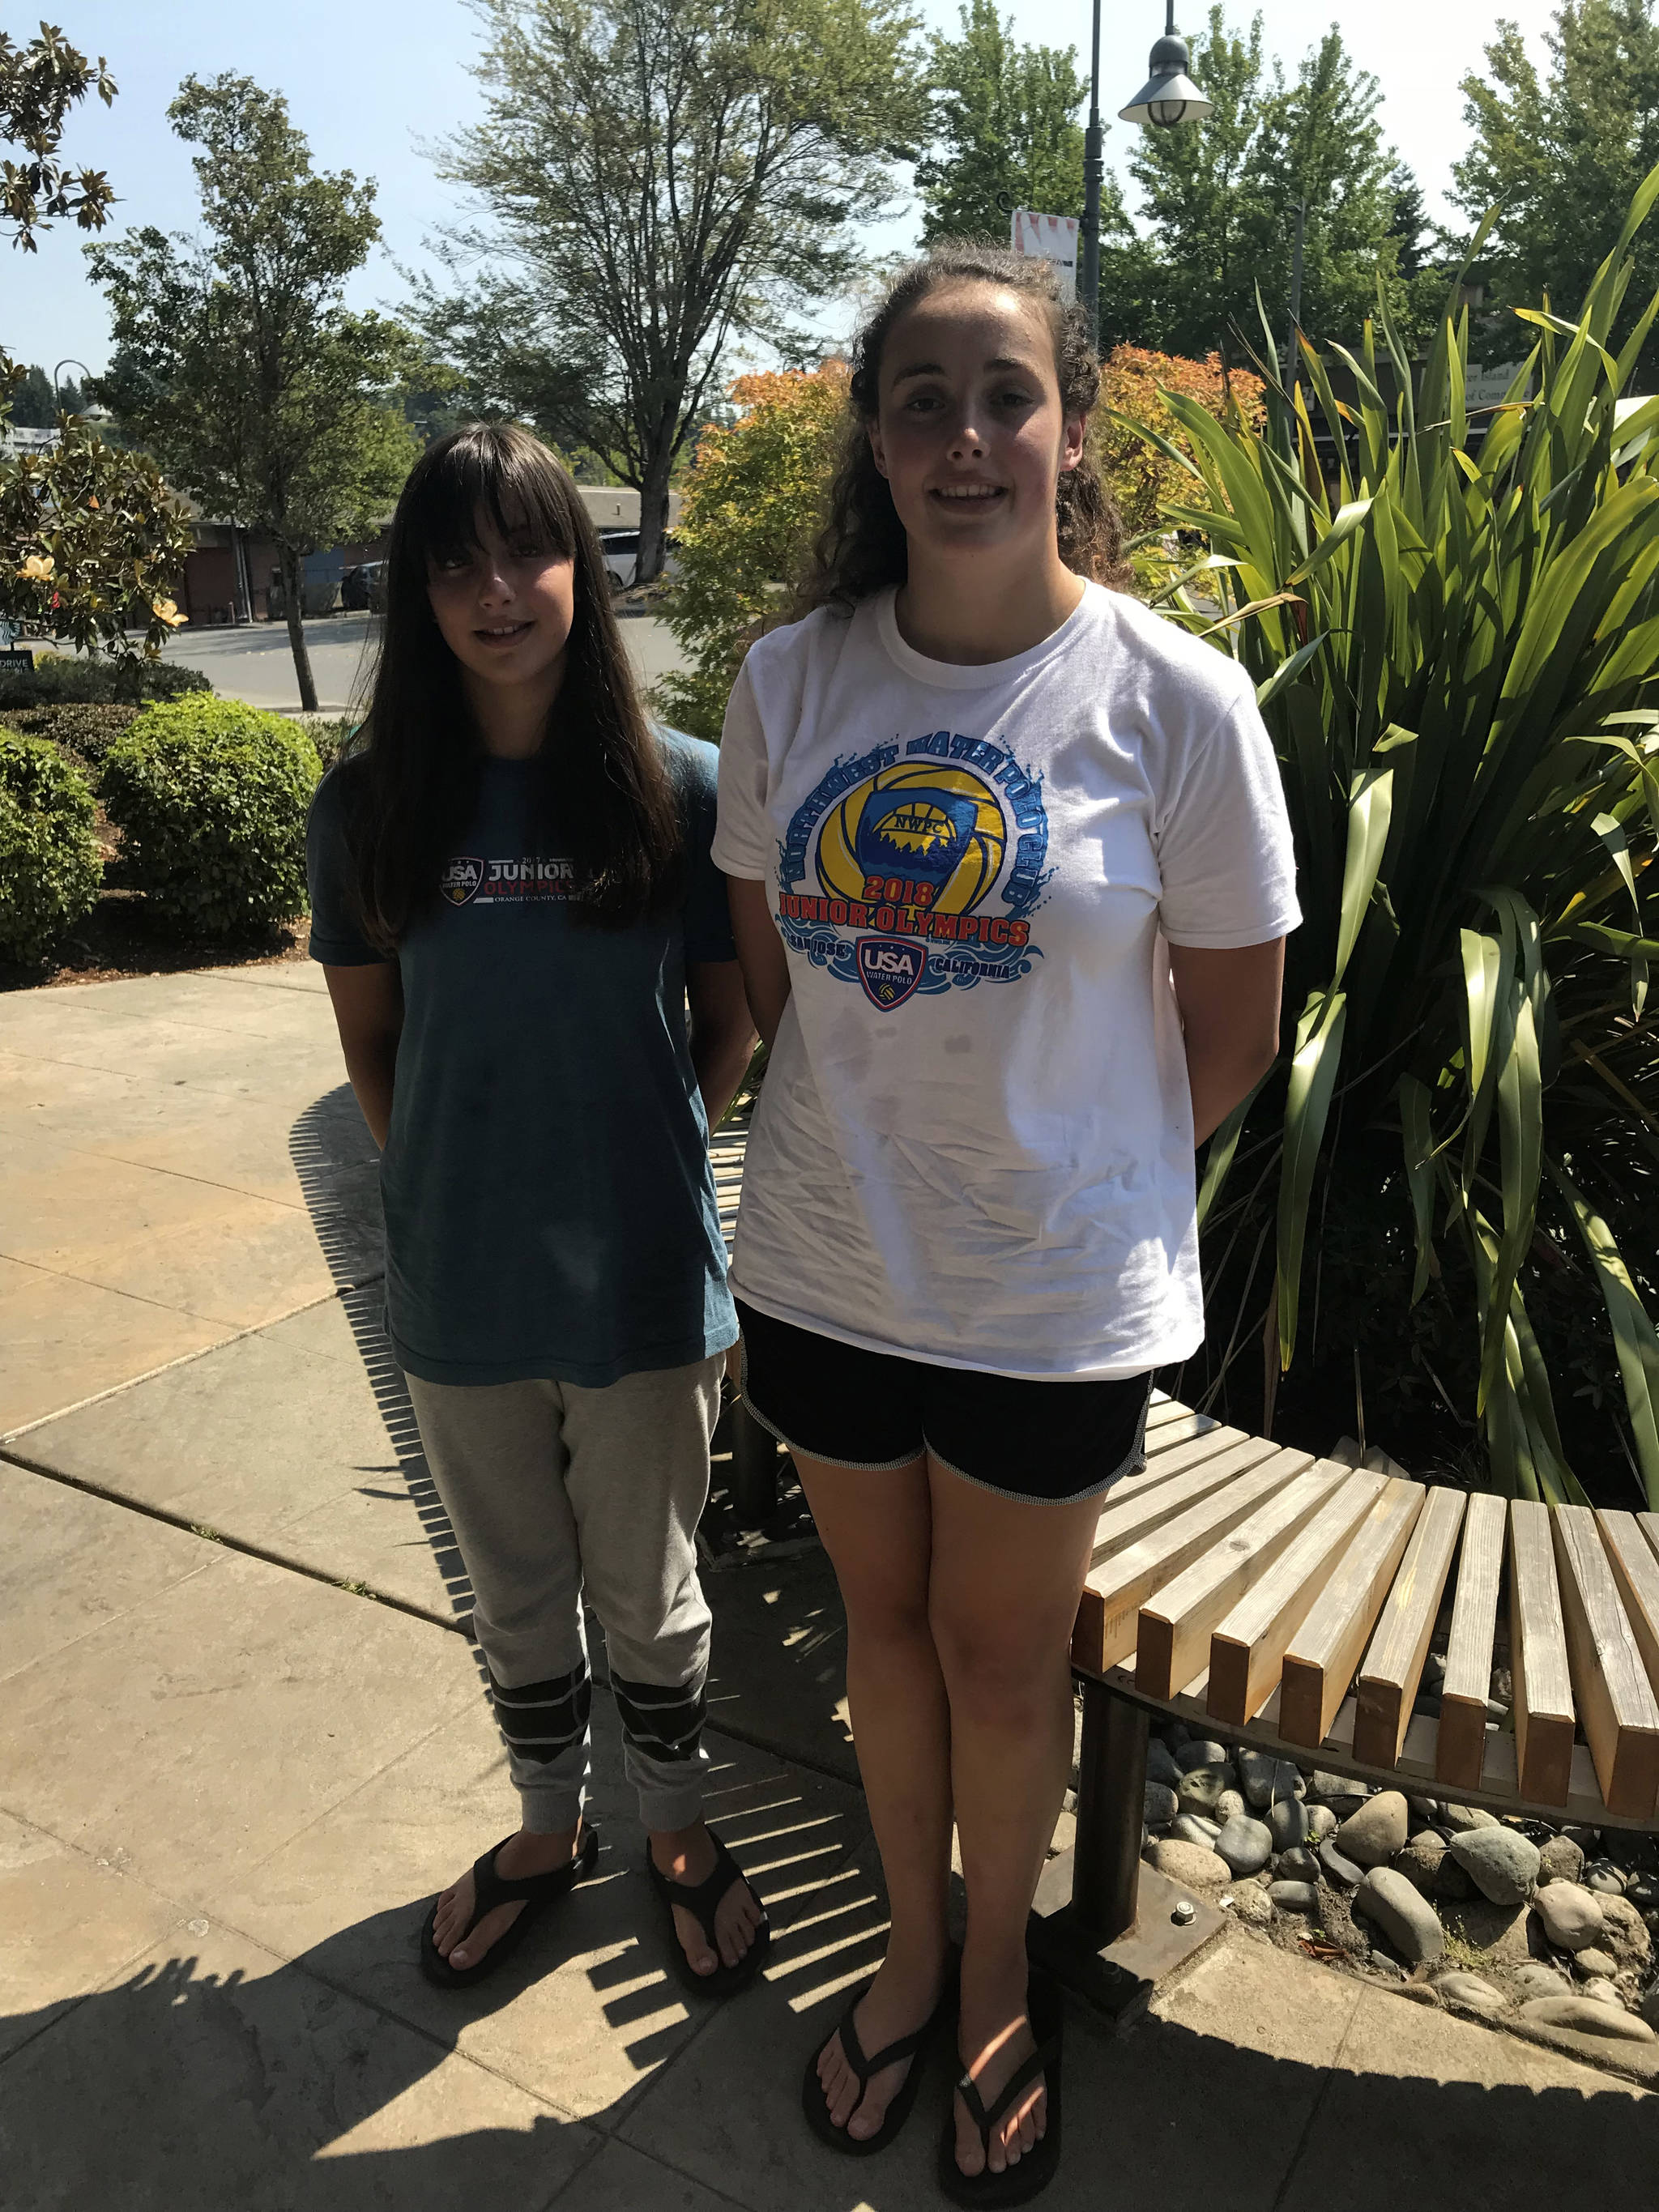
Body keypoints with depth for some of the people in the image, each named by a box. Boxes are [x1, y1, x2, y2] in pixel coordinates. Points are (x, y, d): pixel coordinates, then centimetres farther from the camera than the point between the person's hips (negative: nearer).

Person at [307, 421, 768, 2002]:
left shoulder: (681, 790, -9)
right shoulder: (369, 809, -4)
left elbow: (731, 1020, 1)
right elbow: (369, 1039, 7)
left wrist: (644, 1163, -4)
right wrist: (455, 1178, 1)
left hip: (645, 1281, -2)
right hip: (458, 1290, 2)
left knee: (648, 1595, 17)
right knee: (514, 1596, 21)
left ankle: (676, 1829, 44)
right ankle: (547, 1830, 47)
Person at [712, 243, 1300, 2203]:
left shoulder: (1175, 703, -13)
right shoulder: (790, 681, -4)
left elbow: (1232, 1031, -4)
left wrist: (1060, 1173, 5)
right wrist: (865, 1145, 8)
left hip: (1057, 1292, -3)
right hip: (825, 1267, 3)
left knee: (1000, 1653, 16)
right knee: (883, 1617, 21)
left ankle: (998, 1972, 46)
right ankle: (911, 1945, 48)